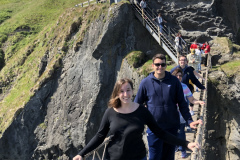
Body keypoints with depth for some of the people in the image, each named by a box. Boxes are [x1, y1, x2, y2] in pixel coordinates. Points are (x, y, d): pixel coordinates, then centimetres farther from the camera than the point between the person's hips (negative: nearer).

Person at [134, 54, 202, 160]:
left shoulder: (174, 81, 0)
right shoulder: (146, 82, -2)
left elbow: (182, 103, 5)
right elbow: (137, 104, 6)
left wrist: (189, 121, -2)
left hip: (172, 127, 2)